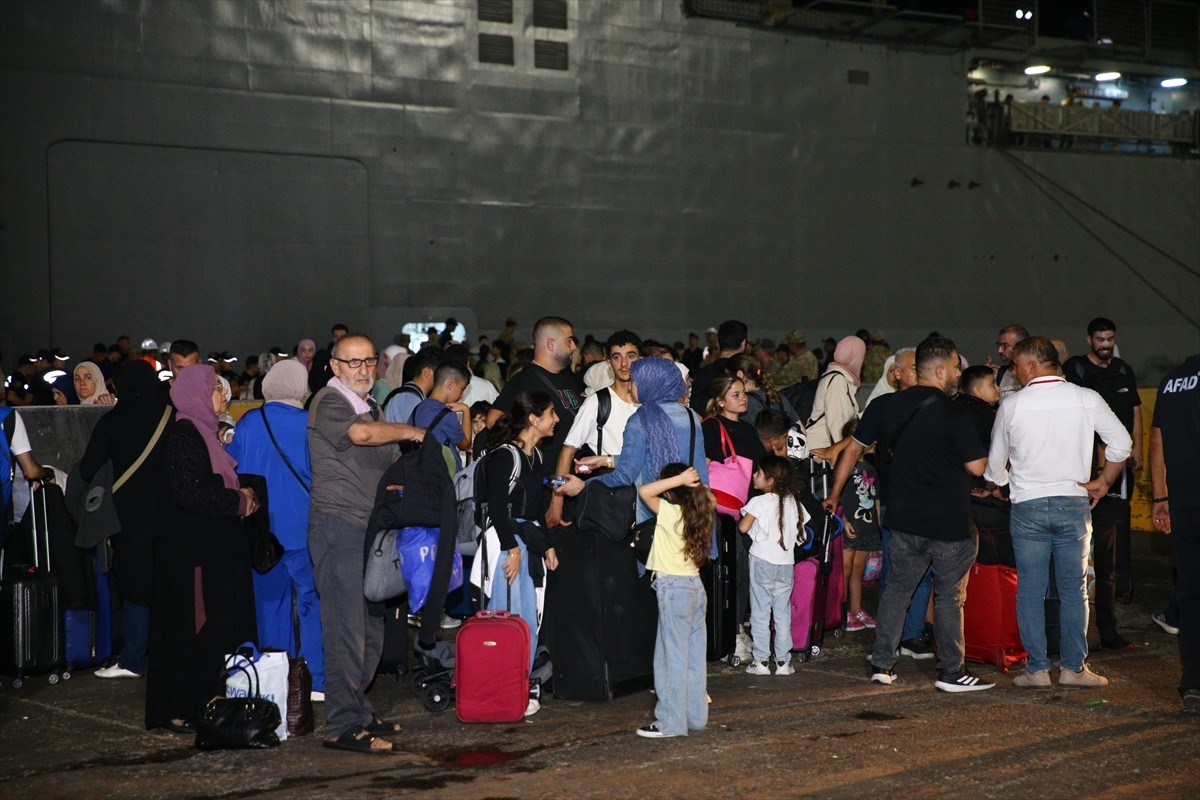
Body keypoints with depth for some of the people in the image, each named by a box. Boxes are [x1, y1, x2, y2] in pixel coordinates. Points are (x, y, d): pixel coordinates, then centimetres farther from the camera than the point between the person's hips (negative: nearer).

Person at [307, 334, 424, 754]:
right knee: (346, 628, -10)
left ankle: (359, 713, 21)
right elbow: (359, 434, -29)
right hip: (338, 525, -9)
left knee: (371, 628, 11)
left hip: (371, 528, 9)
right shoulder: (328, 402, -8)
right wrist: (409, 431, -14)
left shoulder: (370, 407, 22)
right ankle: (343, 727, -7)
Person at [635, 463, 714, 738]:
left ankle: (671, 722, -3)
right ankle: (696, 716, 18)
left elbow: (644, 491, -18)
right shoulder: (699, 514, 6)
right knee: (695, 657, 12)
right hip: (696, 587, 8)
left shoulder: (670, 513, -14)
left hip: (673, 589, -8)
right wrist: (696, 483, 13)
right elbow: (712, 500, 26)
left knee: (673, 656, -5)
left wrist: (679, 479, -16)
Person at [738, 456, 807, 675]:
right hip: (786, 562, 4)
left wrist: (741, 518, 7)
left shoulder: (759, 502, -12)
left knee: (760, 612, 4)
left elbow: (743, 527, -13)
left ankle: (761, 661, 4)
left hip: (762, 561, -4)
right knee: (783, 613, 11)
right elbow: (801, 531, 9)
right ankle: (783, 661, 11)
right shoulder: (793, 502, 4)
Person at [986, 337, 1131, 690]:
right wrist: (1103, 482, 10)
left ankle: (1037, 668, 5)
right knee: (1073, 589, 8)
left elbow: (996, 462, 7)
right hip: (1073, 503, 1)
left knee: (1030, 590, 5)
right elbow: (1122, 443, -1)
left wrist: (997, 486, 26)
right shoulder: (1086, 399, -3)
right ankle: (1074, 667, 10)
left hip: (1027, 506, -1)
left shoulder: (1011, 405, -4)